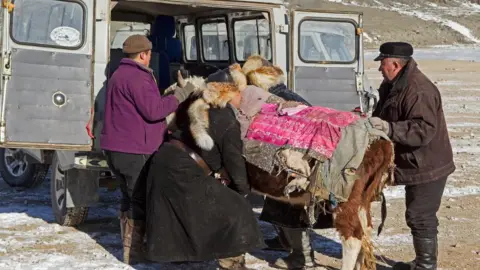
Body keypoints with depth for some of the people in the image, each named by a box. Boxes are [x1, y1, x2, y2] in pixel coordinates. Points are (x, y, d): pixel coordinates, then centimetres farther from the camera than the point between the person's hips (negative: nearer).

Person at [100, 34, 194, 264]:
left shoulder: (119, 75, 19)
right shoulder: (137, 77, -16)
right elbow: (153, 110, -21)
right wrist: (180, 96, -12)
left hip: (116, 149, 10)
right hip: (135, 151, -10)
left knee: (130, 198, 17)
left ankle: (130, 250, 24)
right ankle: (137, 253, -1)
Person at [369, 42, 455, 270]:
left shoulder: (418, 91, -25)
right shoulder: (397, 85, 10)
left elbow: (424, 130, -32)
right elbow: (385, 117, 22)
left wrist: (388, 128, -37)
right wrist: (371, 121, 5)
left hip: (427, 167, -11)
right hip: (416, 165, 11)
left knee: (420, 217, -4)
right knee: (418, 216, 19)